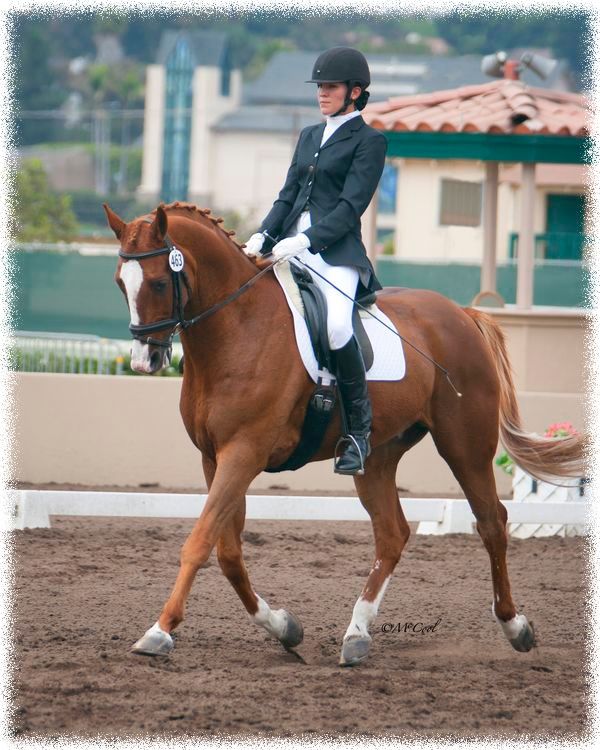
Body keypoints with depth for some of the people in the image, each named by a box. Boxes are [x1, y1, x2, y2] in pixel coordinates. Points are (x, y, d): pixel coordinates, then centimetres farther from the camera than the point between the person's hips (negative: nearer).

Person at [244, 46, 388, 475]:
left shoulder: (369, 141, -1)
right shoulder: (310, 137, 22)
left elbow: (351, 205, -10)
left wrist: (305, 241, -22)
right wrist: (263, 236, 2)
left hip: (336, 252, -8)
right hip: (292, 246, 8)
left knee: (336, 324, -32)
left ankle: (359, 430, -19)